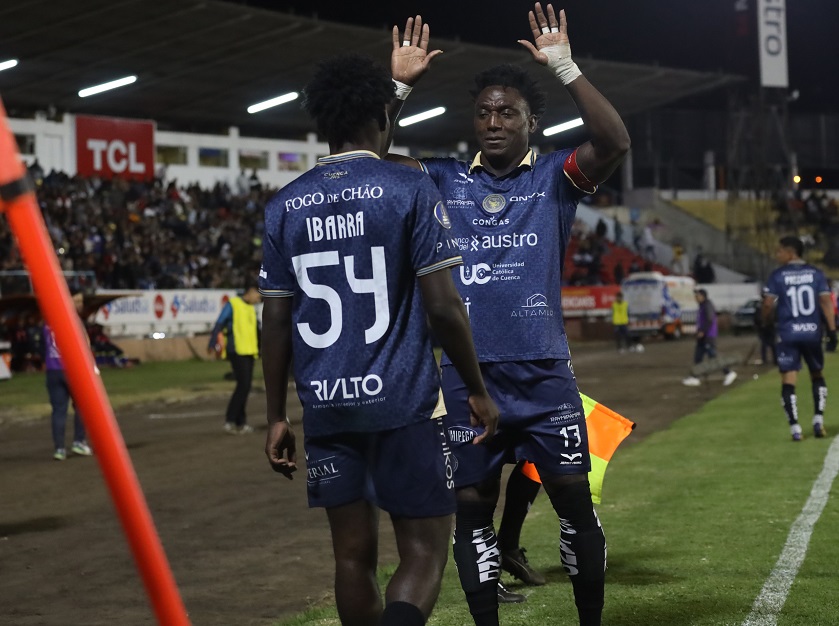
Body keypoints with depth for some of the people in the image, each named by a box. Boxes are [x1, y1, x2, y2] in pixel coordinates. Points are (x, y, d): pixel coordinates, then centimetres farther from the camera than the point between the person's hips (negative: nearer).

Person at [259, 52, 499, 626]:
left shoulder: (285, 206, 7)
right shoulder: (410, 191, -5)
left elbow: (276, 320, 8)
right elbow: (443, 306, -9)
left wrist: (277, 417, 14)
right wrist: (479, 391, 3)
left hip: (326, 406, 4)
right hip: (402, 403, -4)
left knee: (354, 553, 13)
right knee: (424, 551, 1)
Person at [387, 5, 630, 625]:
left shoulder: (554, 177, 3)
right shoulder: (445, 179, 9)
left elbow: (614, 143, -15)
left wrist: (565, 67, -18)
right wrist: (399, 86, -6)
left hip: (544, 375, -1)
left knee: (575, 502, 5)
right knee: (472, 510, 6)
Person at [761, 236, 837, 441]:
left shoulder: (777, 276, -2)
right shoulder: (816, 273, 5)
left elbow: (768, 303, -8)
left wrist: (766, 324, 9)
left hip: (787, 333, -2)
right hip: (812, 331, 2)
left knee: (788, 381, 1)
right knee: (817, 375, 20)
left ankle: (795, 428, -5)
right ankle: (818, 419, 8)